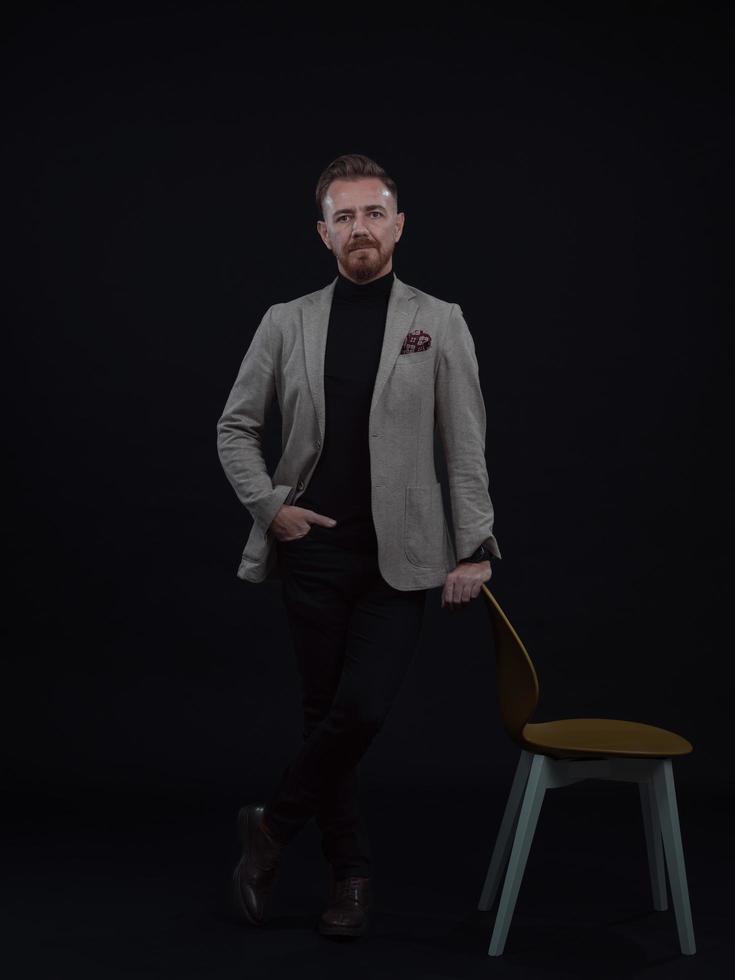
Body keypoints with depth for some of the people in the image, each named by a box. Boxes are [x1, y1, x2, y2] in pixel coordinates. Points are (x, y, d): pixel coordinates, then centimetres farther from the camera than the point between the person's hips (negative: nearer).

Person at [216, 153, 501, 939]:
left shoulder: (439, 322, 2)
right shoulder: (286, 323, 5)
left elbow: (466, 447, 0)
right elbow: (235, 426, 11)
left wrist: (474, 549, -5)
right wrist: (269, 504, -1)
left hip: (399, 557, -1)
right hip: (312, 553, 2)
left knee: (361, 710, -12)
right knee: (325, 714, 6)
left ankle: (273, 826, 13)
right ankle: (351, 875, 21)